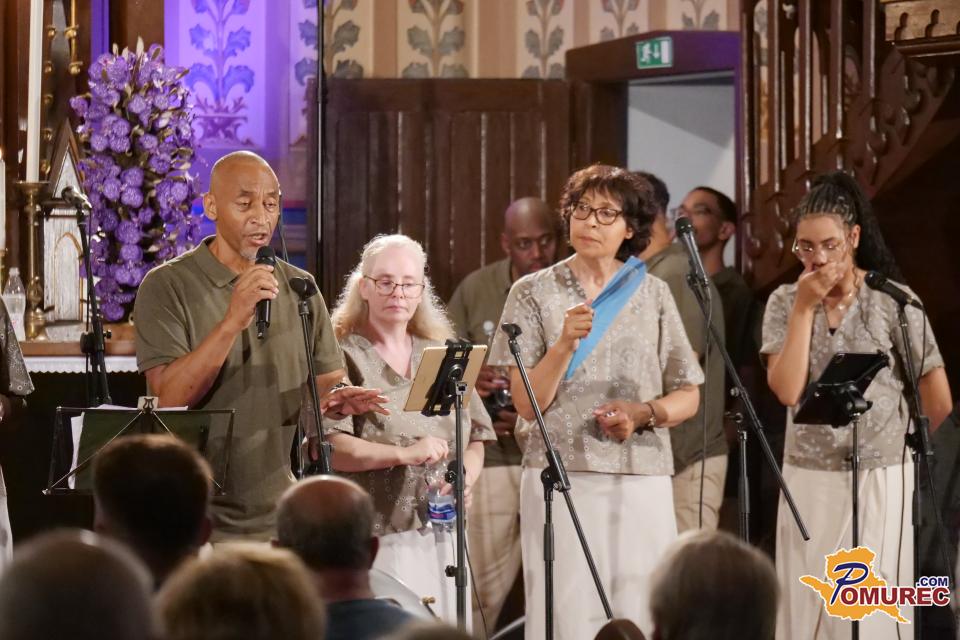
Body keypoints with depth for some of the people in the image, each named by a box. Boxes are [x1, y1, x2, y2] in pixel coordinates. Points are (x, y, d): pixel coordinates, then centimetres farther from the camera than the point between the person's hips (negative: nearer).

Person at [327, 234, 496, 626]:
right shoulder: (343, 356, -2)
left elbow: (475, 440, 14)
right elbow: (327, 448, -13)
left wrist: (465, 480, -7)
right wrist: (405, 454, -22)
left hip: (440, 537, 5)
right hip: (373, 538, -5)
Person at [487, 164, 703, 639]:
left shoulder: (653, 295, 9)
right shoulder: (534, 293, 4)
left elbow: (688, 398, 10)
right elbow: (527, 403, -2)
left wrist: (642, 413, -9)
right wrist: (566, 343, -17)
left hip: (642, 482, 1)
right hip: (560, 479, -1)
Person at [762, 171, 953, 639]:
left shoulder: (894, 302, -6)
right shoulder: (784, 303, 1)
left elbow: (939, 402, 0)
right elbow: (787, 390, -13)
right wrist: (804, 307, -13)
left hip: (881, 481, -2)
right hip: (808, 481, 3)